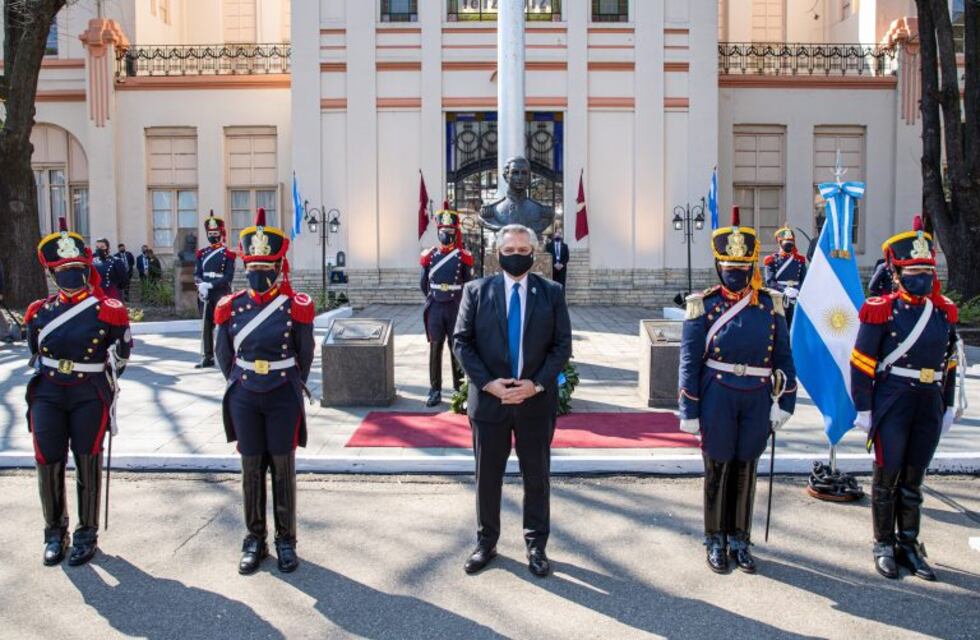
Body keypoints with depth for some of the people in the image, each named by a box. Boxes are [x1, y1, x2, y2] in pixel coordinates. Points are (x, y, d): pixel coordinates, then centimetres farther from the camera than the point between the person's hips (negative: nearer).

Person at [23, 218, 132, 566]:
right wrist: (41, 383, 16)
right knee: (49, 464, 5)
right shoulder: (40, 311, 5)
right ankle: (55, 533, 24)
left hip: (90, 396, -3)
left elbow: (122, 349, 8)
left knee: (88, 465, 3)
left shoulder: (107, 310, -6)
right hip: (48, 395, 3)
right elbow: (35, 353, 19)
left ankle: (87, 535, 18)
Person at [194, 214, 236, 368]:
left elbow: (228, 277, -10)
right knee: (206, 326, 5)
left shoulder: (228, 254, -1)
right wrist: (201, 285, -14)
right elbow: (197, 274, 7)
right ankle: (207, 357, 11)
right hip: (205, 295, 4)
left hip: (222, 293, -4)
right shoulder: (201, 253, 13)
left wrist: (210, 285, -19)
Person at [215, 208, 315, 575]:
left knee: (283, 469, 6)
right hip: (244, 399, 2)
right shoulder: (231, 307, -1)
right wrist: (239, 384, 13)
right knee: (251, 469, 10)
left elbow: (305, 353, 4)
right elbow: (223, 354, 12)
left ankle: (286, 540, 19)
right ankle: (255, 540, 23)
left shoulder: (297, 307, -7)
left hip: (284, 399, -2)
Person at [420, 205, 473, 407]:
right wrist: (433, 299, 13)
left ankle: (460, 387, 17)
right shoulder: (429, 256, 4)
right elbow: (424, 284, 13)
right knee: (435, 349, 4)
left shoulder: (463, 257, -1)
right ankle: (435, 390, 10)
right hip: (435, 309, 2)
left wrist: (457, 300, 9)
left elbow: (469, 285, 5)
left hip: (456, 309, -2)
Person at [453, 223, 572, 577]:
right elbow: (462, 341, -1)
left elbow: (562, 344, 0)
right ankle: (486, 542, 29)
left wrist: (537, 383, -12)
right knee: (487, 476, 11)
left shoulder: (551, 292, 1)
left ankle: (536, 545, 27)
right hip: (489, 398, 0)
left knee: (537, 477, 11)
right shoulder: (477, 290, 0)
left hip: (536, 400, 0)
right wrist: (487, 383, -12)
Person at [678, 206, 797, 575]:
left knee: (746, 469, 13)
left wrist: (784, 401, 3)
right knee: (718, 469, 8)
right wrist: (689, 411, -6)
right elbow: (690, 361, -4)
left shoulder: (770, 303, 4)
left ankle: (740, 540, 28)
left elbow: (783, 355, 7)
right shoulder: (703, 305, -4)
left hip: (757, 399, 3)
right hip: (717, 397, -2)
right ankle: (716, 541, 24)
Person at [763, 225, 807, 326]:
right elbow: (769, 281, -7)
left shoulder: (800, 259, 11)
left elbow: (804, 279, 9)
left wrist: (797, 290, -12)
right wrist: (785, 290, -21)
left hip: (796, 299, 3)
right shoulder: (772, 260, 1)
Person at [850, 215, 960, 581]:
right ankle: (884, 545, 20)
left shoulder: (944, 312, 7)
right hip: (893, 403, -4)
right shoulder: (882, 311, -9)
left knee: (914, 479, 13)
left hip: (930, 405, 4)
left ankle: (909, 544, 26)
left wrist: (948, 406, 13)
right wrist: (863, 408, -10)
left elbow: (949, 363, 14)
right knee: (887, 476, 6)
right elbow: (861, 363, -9)